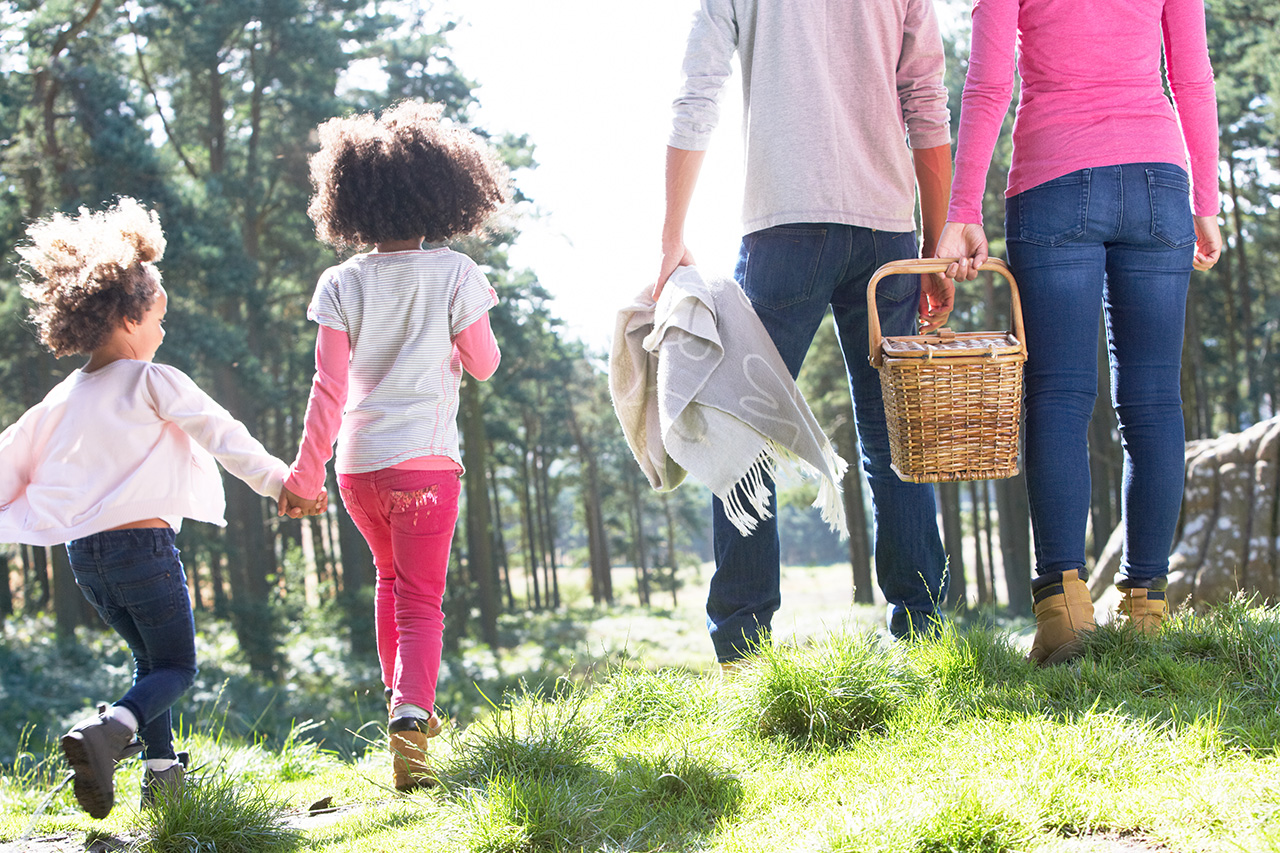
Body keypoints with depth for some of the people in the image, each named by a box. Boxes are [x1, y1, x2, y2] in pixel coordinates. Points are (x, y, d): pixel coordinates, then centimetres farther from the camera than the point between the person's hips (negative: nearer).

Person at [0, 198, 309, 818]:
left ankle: (161, 769, 18)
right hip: (143, 541, -7)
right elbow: (221, 435, -8)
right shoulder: (155, 383, -7)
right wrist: (279, 482, -3)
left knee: (151, 660, 22)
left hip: (83, 552, 7)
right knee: (176, 667, 1)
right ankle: (109, 731, -26)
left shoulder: (64, 398, 11)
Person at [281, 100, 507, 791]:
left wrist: (306, 471, 2)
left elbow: (328, 388, -3)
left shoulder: (343, 283, 0)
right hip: (425, 458, -3)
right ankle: (411, 712, -25)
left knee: (391, 578, 26)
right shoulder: (453, 273, -4)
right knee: (420, 599, -2)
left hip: (357, 462, 3)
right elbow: (484, 365, 3)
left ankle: (401, 701, 35)